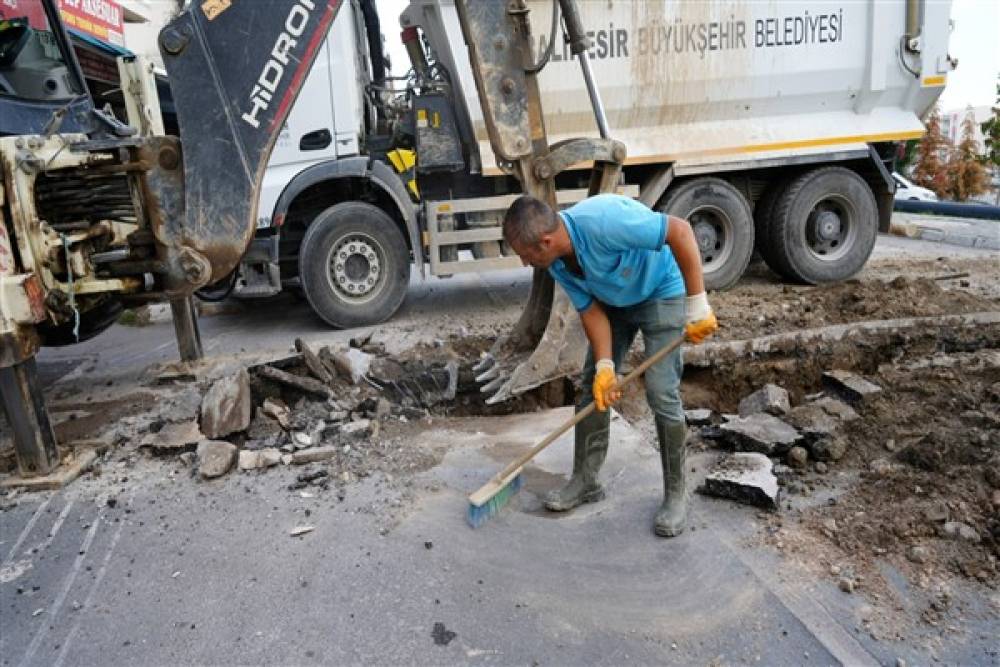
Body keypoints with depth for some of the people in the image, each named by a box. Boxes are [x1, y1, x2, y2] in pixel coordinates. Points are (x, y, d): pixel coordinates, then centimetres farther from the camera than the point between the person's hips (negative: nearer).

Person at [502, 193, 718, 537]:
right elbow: (591, 310, -8)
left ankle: (676, 494, 5)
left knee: (662, 393, -12)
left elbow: (681, 231, -35)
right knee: (592, 387, 5)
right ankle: (585, 480, 18)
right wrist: (604, 366, -19)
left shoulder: (601, 220, -38)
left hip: (661, 293, -7)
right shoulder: (558, 264, -14)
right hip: (614, 300, 7)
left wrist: (698, 305, -33)